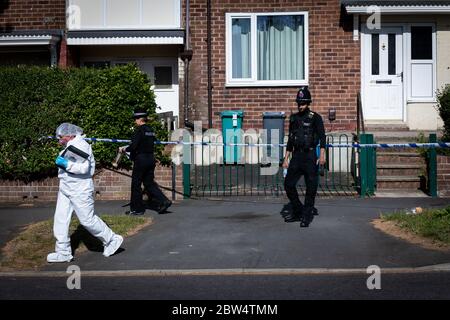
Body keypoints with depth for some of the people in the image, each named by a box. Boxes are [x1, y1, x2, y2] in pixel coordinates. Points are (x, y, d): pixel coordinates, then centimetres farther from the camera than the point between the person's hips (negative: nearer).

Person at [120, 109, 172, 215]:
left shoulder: (139, 130, -13)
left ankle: (137, 209, 9)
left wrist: (124, 149, -1)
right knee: (149, 183, 13)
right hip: (151, 158, 8)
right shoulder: (150, 130, 11)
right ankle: (164, 201, 1)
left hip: (141, 159, -8)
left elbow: (134, 146, -19)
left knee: (136, 184, 3)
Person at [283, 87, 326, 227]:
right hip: (296, 156, 5)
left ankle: (307, 216, 7)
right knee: (288, 184, 3)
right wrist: (286, 159, 15)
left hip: (310, 155, -5)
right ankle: (297, 211, 19)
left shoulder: (315, 117, -2)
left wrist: (322, 155, -20)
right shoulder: (293, 118, 13)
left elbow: (322, 137, -9)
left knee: (311, 187, -1)